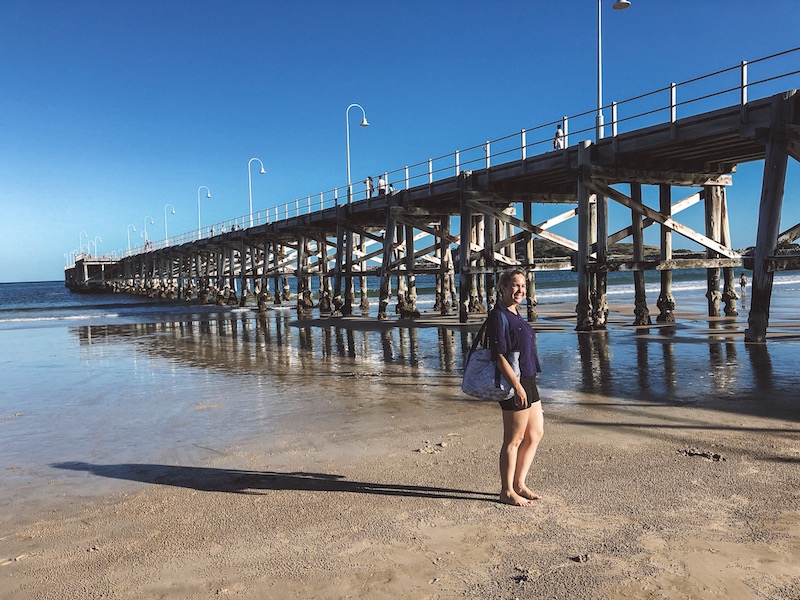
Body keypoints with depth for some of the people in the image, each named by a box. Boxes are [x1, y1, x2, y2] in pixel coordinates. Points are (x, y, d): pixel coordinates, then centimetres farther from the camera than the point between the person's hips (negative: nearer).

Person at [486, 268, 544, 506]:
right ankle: (507, 491, 16)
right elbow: (499, 355, -20)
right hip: (514, 383, -10)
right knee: (514, 440, 1)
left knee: (536, 434, 16)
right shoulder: (498, 316, -16)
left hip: (527, 381, 10)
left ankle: (519, 484, 28)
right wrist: (517, 386, -22)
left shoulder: (515, 313, 14)